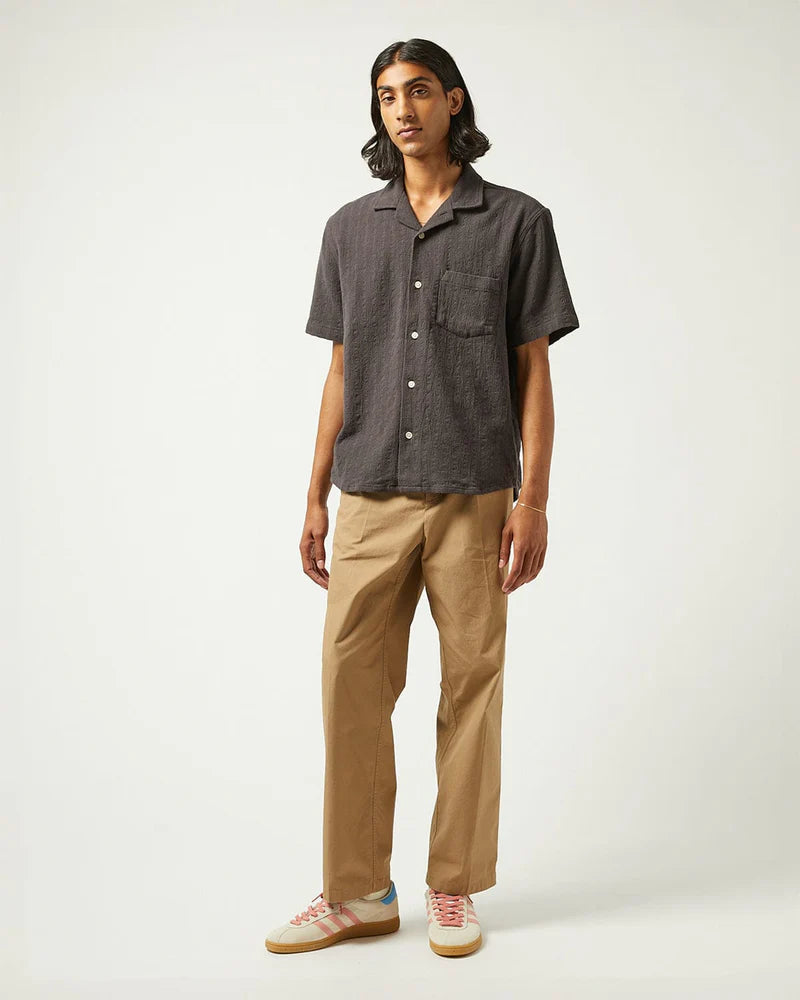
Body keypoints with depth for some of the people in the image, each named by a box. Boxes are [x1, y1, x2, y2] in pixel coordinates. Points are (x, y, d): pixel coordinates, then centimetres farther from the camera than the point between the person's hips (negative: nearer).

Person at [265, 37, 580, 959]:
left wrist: (533, 500, -7)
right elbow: (341, 372, 13)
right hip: (372, 500, 3)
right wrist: (316, 499, 9)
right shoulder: (350, 229, 12)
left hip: (474, 498, -2)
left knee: (471, 689, 4)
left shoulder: (517, 222, 4)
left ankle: (453, 888, 20)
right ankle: (356, 892, 16)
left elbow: (534, 372, 1)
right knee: (351, 687, 2)